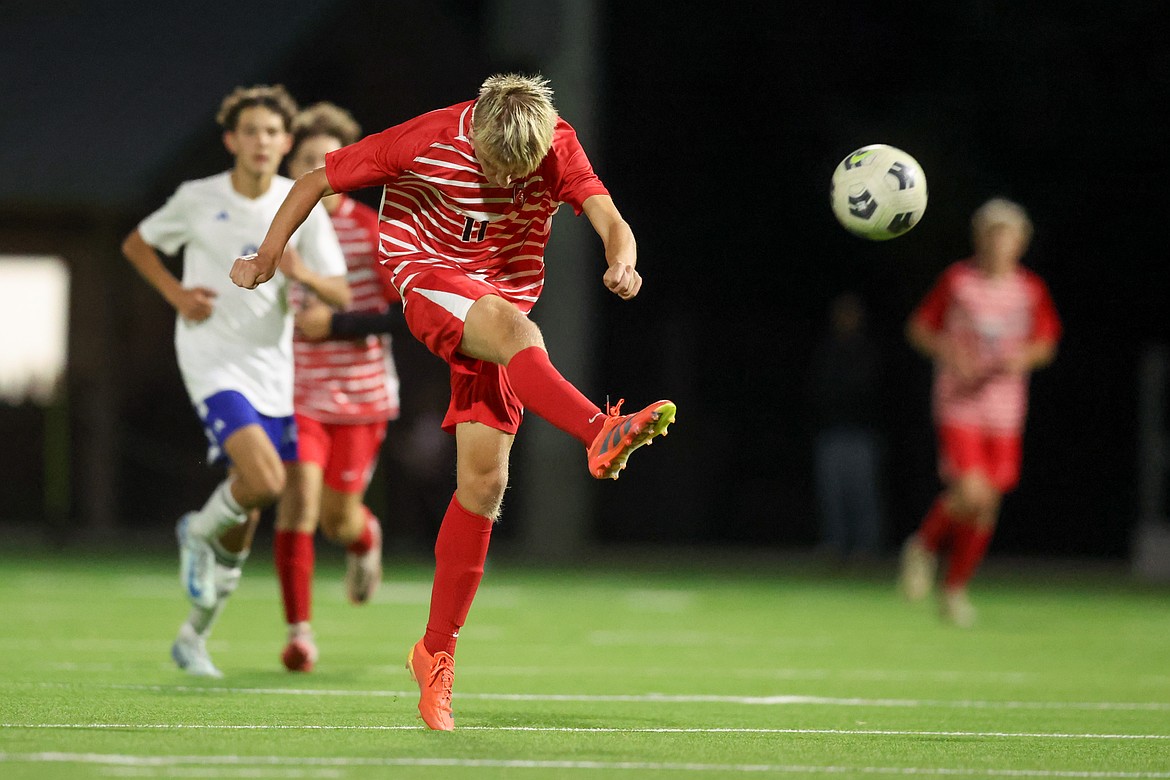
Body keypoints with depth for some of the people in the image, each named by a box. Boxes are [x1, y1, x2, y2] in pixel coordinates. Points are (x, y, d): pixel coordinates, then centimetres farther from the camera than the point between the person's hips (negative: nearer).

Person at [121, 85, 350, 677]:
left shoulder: (303, 206, 0)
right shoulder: (197, 200, -5)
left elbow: (341, 295, -1)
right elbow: (136, 244, 12)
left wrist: (303, 274, -22)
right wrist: (176, 294, -5)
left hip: (272, 371, 4)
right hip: (213, 363, -4)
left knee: (242, 529, 9)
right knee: (265, 481, -26)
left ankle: (194, 637, 28)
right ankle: (200, 531, 7)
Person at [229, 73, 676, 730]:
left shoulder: (559, 148, -9)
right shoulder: (428, 140, -16)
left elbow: (610, 220, -20)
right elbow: (319, 179, -5)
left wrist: (622, 262, -42)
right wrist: (267, 257, -1)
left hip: (501, 294, 3)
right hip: (428, 275, -3)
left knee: (484, 483, -5)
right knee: (511, 326, -37)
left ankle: (436, 653, 5)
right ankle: (601, 434, -60)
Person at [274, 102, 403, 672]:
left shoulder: (375, 233, -8)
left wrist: (337, 325, -21)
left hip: (360, 395, -1)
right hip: (297, 393, 1)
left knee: (338, 519, 6)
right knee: (298, 497, -18)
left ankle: (364, 538, 46)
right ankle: (299, 632, -12)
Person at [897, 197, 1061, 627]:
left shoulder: (1032, 290, 3)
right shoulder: (957, 281, -5)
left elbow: (1045, 344, 13)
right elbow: (919, 327, 4)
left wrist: (1024, 358, -9)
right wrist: (949, 352, -14)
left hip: (1005, 410, 4)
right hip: (958, 403, -4)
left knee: (987, 506, 5)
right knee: (971, 494, -20)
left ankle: (955, 588, 23)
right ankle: (924, 546, 10)